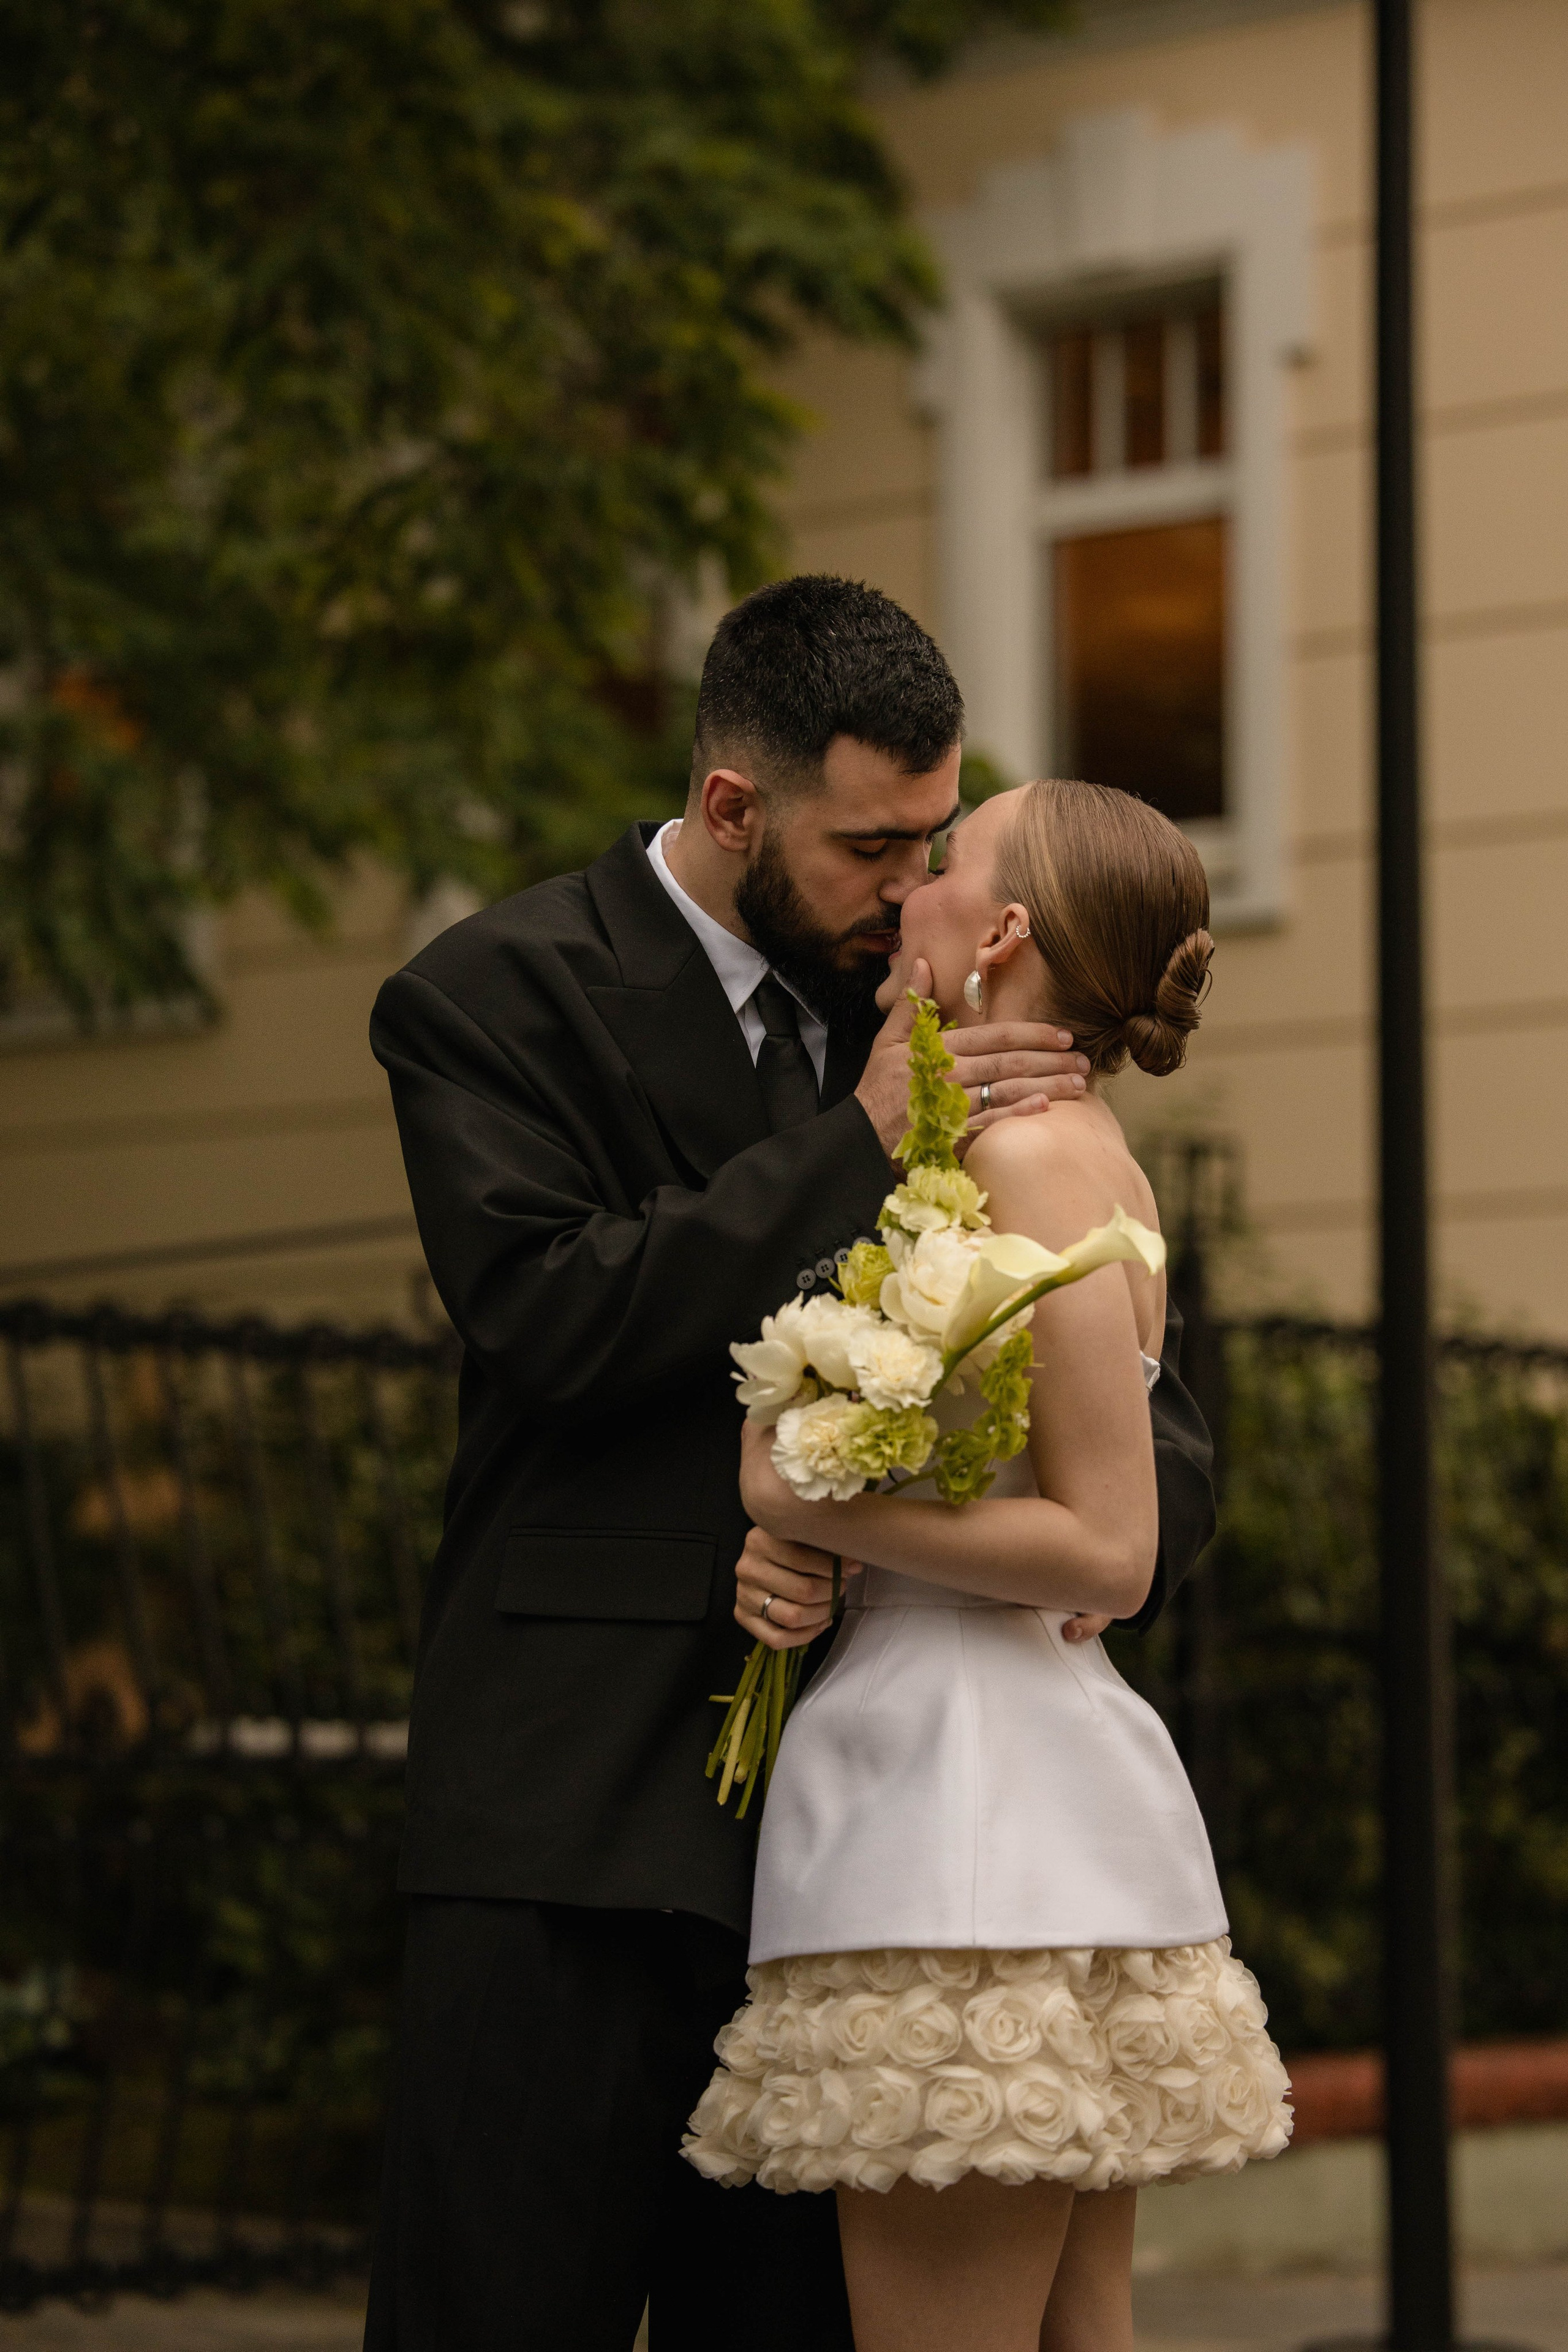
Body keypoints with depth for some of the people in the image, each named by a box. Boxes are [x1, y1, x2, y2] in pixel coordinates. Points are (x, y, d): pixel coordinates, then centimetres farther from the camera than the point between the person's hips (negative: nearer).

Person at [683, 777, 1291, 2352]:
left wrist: (807, 1507, -11)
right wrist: (789, 1563, 1)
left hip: (968, 1804, -10)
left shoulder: (1037, 1156, -11)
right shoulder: (1077, 1153, 17)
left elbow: (1109, 1553, -16)